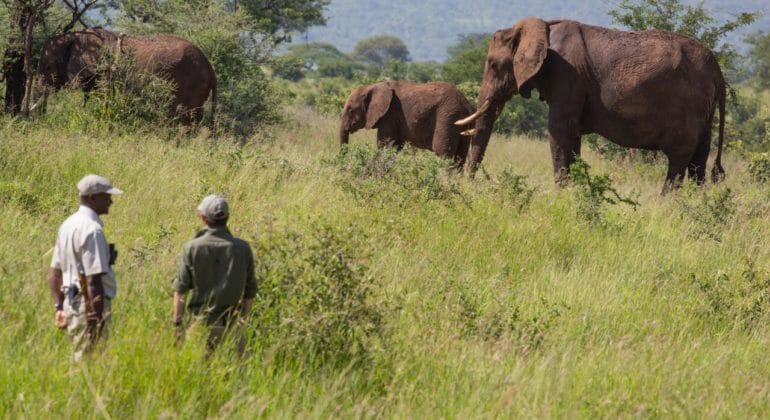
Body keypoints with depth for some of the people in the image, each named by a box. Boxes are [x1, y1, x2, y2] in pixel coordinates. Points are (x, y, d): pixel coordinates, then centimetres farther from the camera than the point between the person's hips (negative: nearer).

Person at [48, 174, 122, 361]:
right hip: (90, 306, -10)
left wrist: (59, 306, 22)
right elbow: (93, 279, -22)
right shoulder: (92, 229, -17)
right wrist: (98, 320, -22)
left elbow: (54, 272, 19)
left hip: (71, 303, 10)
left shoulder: (68, 225, 13)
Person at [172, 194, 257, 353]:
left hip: (202, 323, -1)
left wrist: (177, 324, 1)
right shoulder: (242, 248, -3)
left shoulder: (192, 248, -7)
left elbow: (180, 289, -5)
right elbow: (250, 292, 4)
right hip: (231, 324, 1)